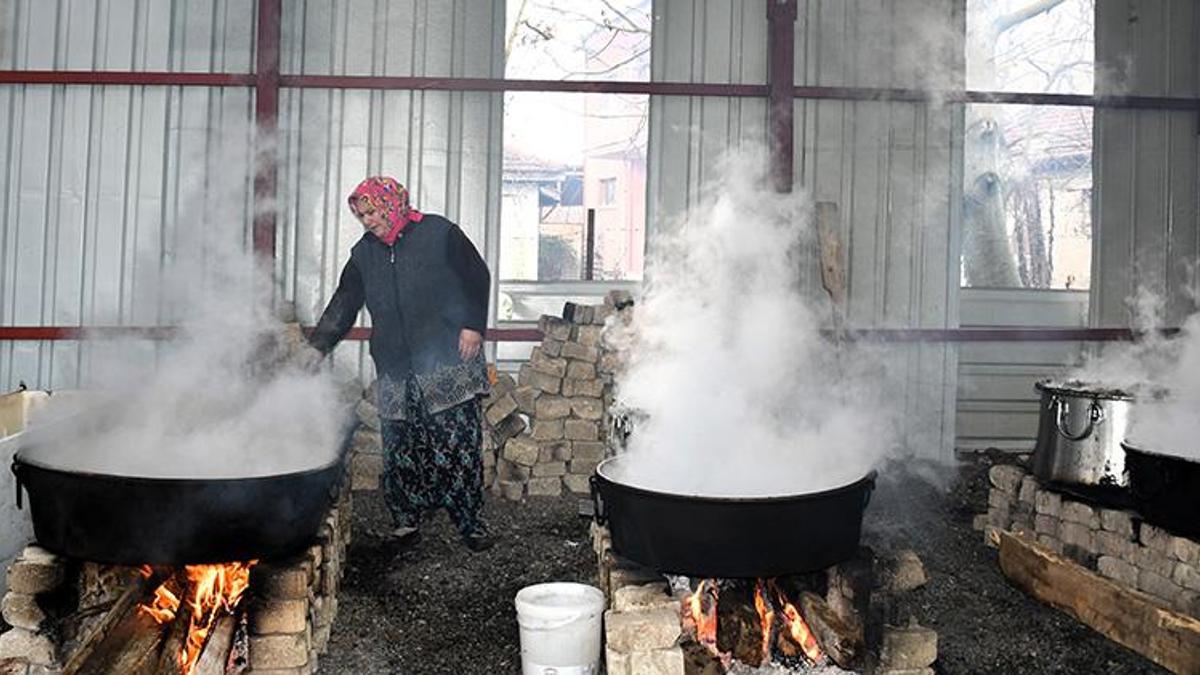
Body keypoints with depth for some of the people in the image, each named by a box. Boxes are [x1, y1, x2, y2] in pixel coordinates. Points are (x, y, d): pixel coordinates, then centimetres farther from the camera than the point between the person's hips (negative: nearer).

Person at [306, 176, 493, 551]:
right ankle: (406, 520, 17)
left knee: (459, 447, -6)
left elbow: (478, 277, 2)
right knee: (400, 450, 4)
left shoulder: (439, 233, 1)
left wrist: (472, 325, -7)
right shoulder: (364, 253, 15)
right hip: (396, 373, 5)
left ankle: (472, 523, 2)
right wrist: (318, 346, 3)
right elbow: (343, 304, 14)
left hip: (448, 365, -4)